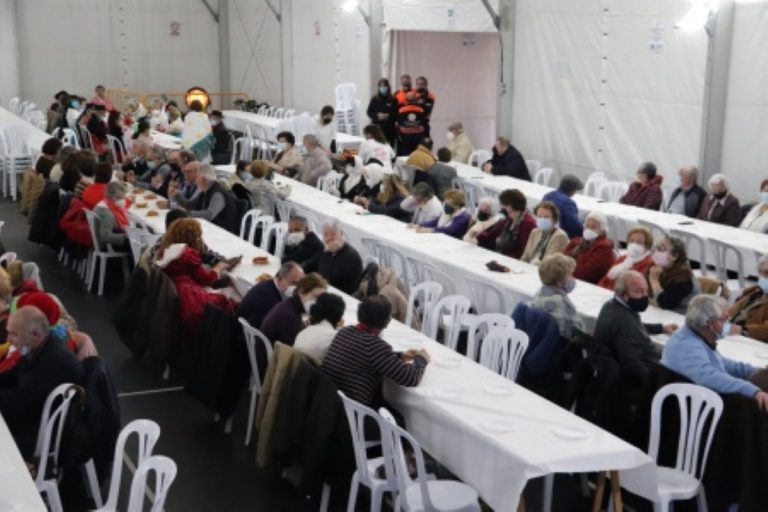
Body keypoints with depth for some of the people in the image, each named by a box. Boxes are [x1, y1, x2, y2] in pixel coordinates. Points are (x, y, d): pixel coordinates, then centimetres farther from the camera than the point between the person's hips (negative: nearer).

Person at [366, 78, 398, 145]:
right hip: (376, 127, 0)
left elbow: (396, 113, 2)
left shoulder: (393, 100, 1)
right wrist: (377, 115, -11)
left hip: (389, 128, 1)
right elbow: (369, 112, 5)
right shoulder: (374, 99, 2)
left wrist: (388, 116, -14)